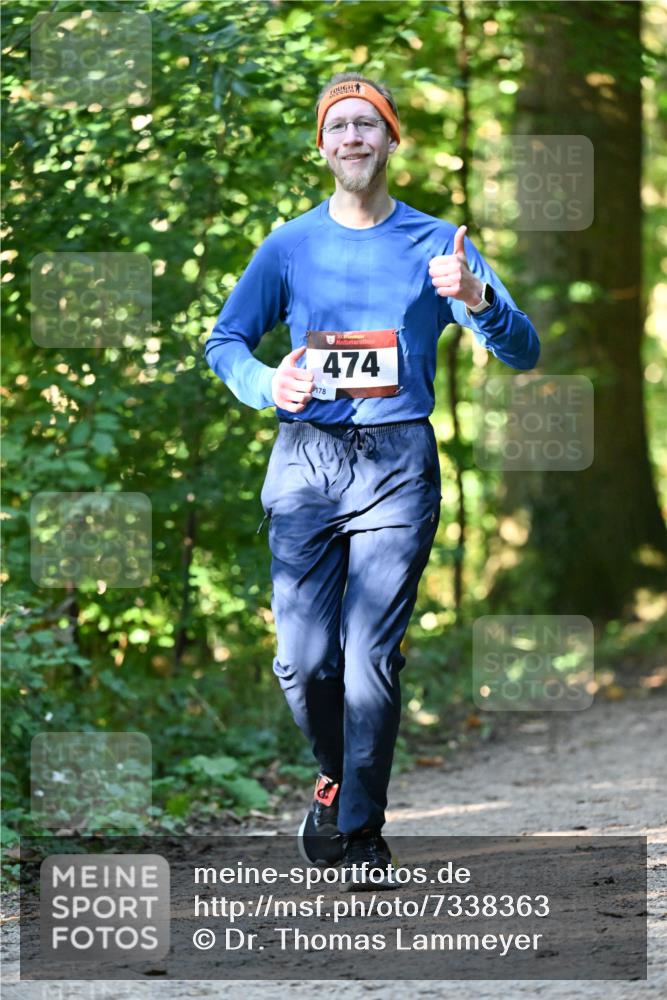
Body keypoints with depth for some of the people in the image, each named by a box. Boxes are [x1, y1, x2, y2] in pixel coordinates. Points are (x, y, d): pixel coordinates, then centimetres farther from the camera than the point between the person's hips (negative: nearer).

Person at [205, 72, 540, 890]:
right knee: (303, 659, -4)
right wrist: (269, 384, -17)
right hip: (305, 460, 1)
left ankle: (360, 827, -1)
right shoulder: (289, 246, 10)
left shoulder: (436, 245, 6)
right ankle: (335, 775, 23)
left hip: (399, 463, -1)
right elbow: (224, 340, 5)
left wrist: (476, 299, -22)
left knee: (372, 657, -9)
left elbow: (523, 352, 0)